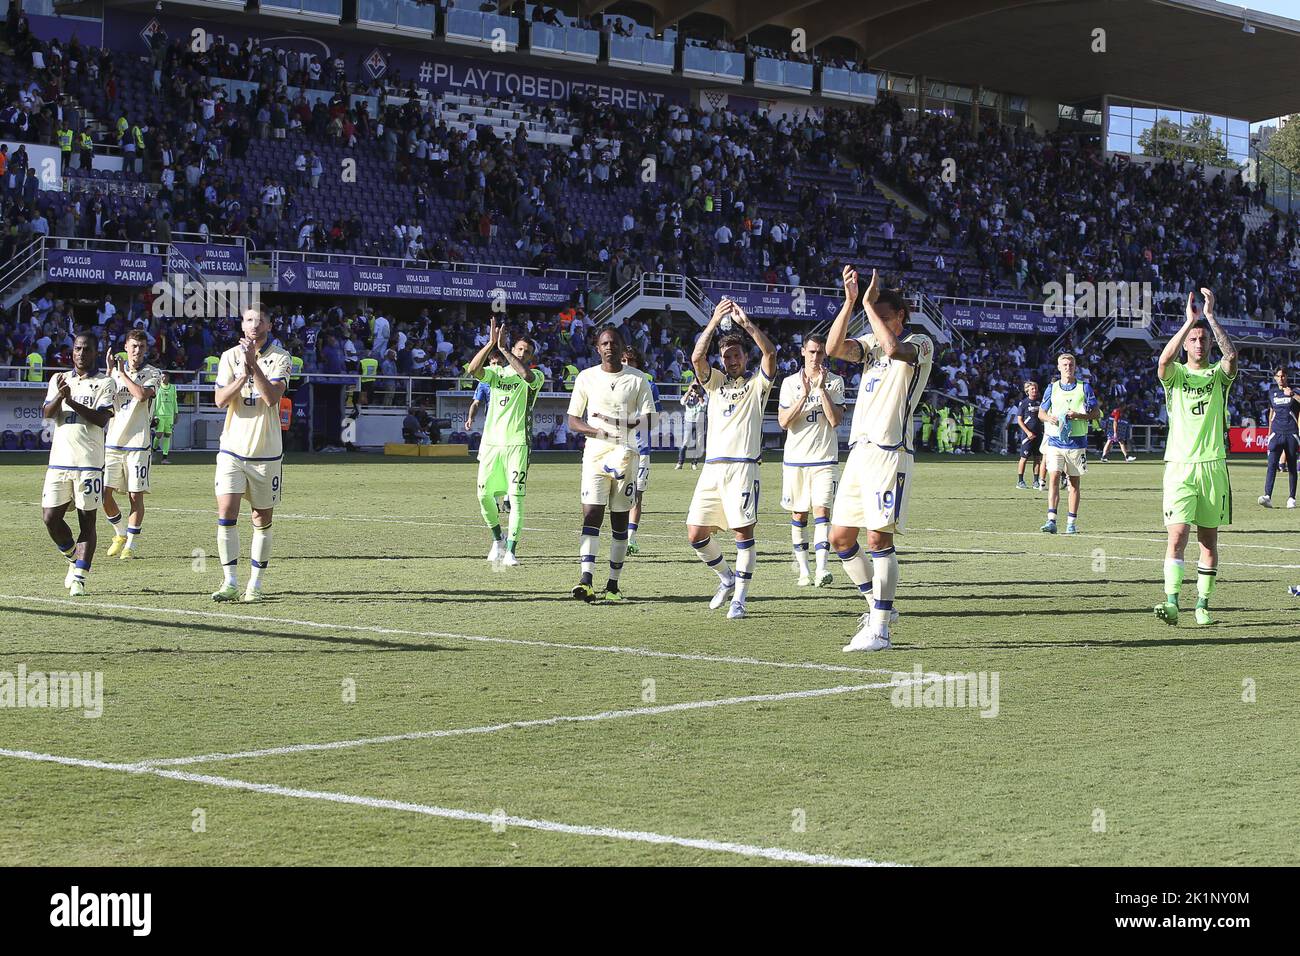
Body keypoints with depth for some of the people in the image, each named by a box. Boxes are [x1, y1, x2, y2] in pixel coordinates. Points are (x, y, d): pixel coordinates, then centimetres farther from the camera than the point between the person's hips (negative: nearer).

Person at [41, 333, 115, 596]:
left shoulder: (104, 383, 3)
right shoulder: (59, 380, 15)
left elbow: (102, 419, -10)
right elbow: (46, 413, 2)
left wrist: (72, 401, -18)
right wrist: (60, 396, -17)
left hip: (89, 463, -3)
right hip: (59, 460, 4)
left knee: (87, 520, -3)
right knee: (50, 517, -1)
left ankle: (80, 576, -3)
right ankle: (74, 560, 23)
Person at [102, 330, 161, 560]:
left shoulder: (152, 374, 1)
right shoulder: (115, 372, 12)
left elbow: (142, 395, -19)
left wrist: (122, 374, -9)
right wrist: (110, 372, -9)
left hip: (137, 443, -3)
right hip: (112, 442, 3)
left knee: (136, 496, -3)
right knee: (105, 494, -1)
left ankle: (130, 544, 6)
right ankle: (121, 534, 22)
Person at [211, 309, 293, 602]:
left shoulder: (280, 358, -2)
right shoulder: (229, 356, 5)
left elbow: (273, 397, -17)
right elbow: (221, 400, -6)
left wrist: (253, 364, -24)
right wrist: (244, 374, -19)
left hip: (267, 451, -1)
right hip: (232, 448, 1)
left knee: (262, 519, 5)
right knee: (226, 512, -12)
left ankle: (255, 584, 14)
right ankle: (230, 582, -7)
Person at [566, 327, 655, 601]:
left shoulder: (638, 379, 3)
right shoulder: (586, 377, 6)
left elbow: (648, 421, -3)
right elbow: (573, 422, 7)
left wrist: (618, 425, -21)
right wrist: (597, 431, -13)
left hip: (626, 454, 0)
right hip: (595, 453, 0)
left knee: (620, 519, 5)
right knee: (591, 514, -13)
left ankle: (613, 583, 12)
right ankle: (586, 579, -22)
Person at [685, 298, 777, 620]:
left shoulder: (757, 384, 8)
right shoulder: (714, 382, 17)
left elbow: (770, 353, -10)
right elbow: (697, 357, -2)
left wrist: (745, 322, -14)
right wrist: (715, 321, -11)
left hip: (743, 466, -4)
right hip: (712, 468, 4)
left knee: (743, 532, -9)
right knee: (696, 534, 1)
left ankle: (739, 598, -1)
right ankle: (727, 578, 23)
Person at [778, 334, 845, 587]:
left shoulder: (835, 382, 3)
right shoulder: (790, 383, 5)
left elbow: (835, 420, -8)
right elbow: (783, 421, -5)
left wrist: (821, 388, -15)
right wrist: (804, 395, -15)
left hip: (825, 459, -2)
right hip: (795, 459, 2)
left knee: (822, 510, -14)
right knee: (799, 514, 5)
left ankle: (821, 568, -23)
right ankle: (803, 569, 13)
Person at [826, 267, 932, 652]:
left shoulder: (920, 344, -1)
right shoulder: (870, 342, 18)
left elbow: (894, 349, -25)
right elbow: (833, 348, 0)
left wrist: (869, 303, -16)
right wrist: (850, 301, -8)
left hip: (890, 452, -7)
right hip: (859, 450, 7)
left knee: (878, 538, -11)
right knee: (840, 537, 6)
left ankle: (879, 629, -7)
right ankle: (879, 606, 22)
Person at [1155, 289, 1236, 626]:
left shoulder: (1219, 374, 8)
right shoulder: (1175, 374, 6)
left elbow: (1232, 355, -15)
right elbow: (1164, 360, -18)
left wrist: (1211, 317, -17)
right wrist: (1189, 320, -21)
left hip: (1213, 465, 2)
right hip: (1179, 465, -2)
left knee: (1209, 541, 5)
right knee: (1177, 536, -13)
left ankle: (1203, 605, 12)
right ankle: (1171, 601, -19)